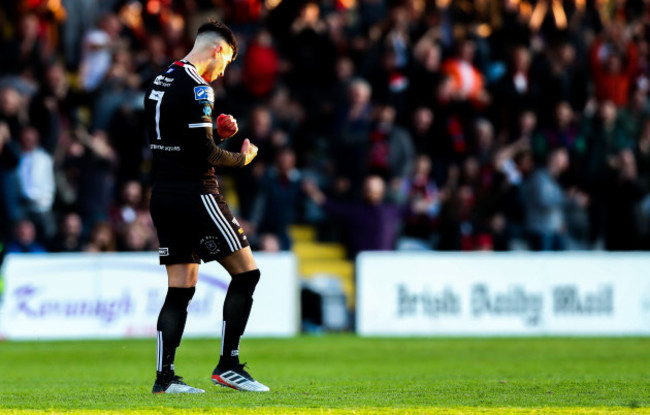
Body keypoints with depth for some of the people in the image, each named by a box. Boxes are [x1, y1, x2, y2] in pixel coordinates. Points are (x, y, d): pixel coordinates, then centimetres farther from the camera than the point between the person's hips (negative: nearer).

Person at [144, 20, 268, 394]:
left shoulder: (161, 82, 15)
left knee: (180, 289, 8)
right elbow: (203, 153, -18)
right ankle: (228, 365, -1)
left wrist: (216, 133, 14)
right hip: (195, 193, -9)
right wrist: (242, 158, -2)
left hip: (163, 195, 9)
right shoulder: (197, 88, -14)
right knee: (246, 272, -1)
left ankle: (165, 376, 2)